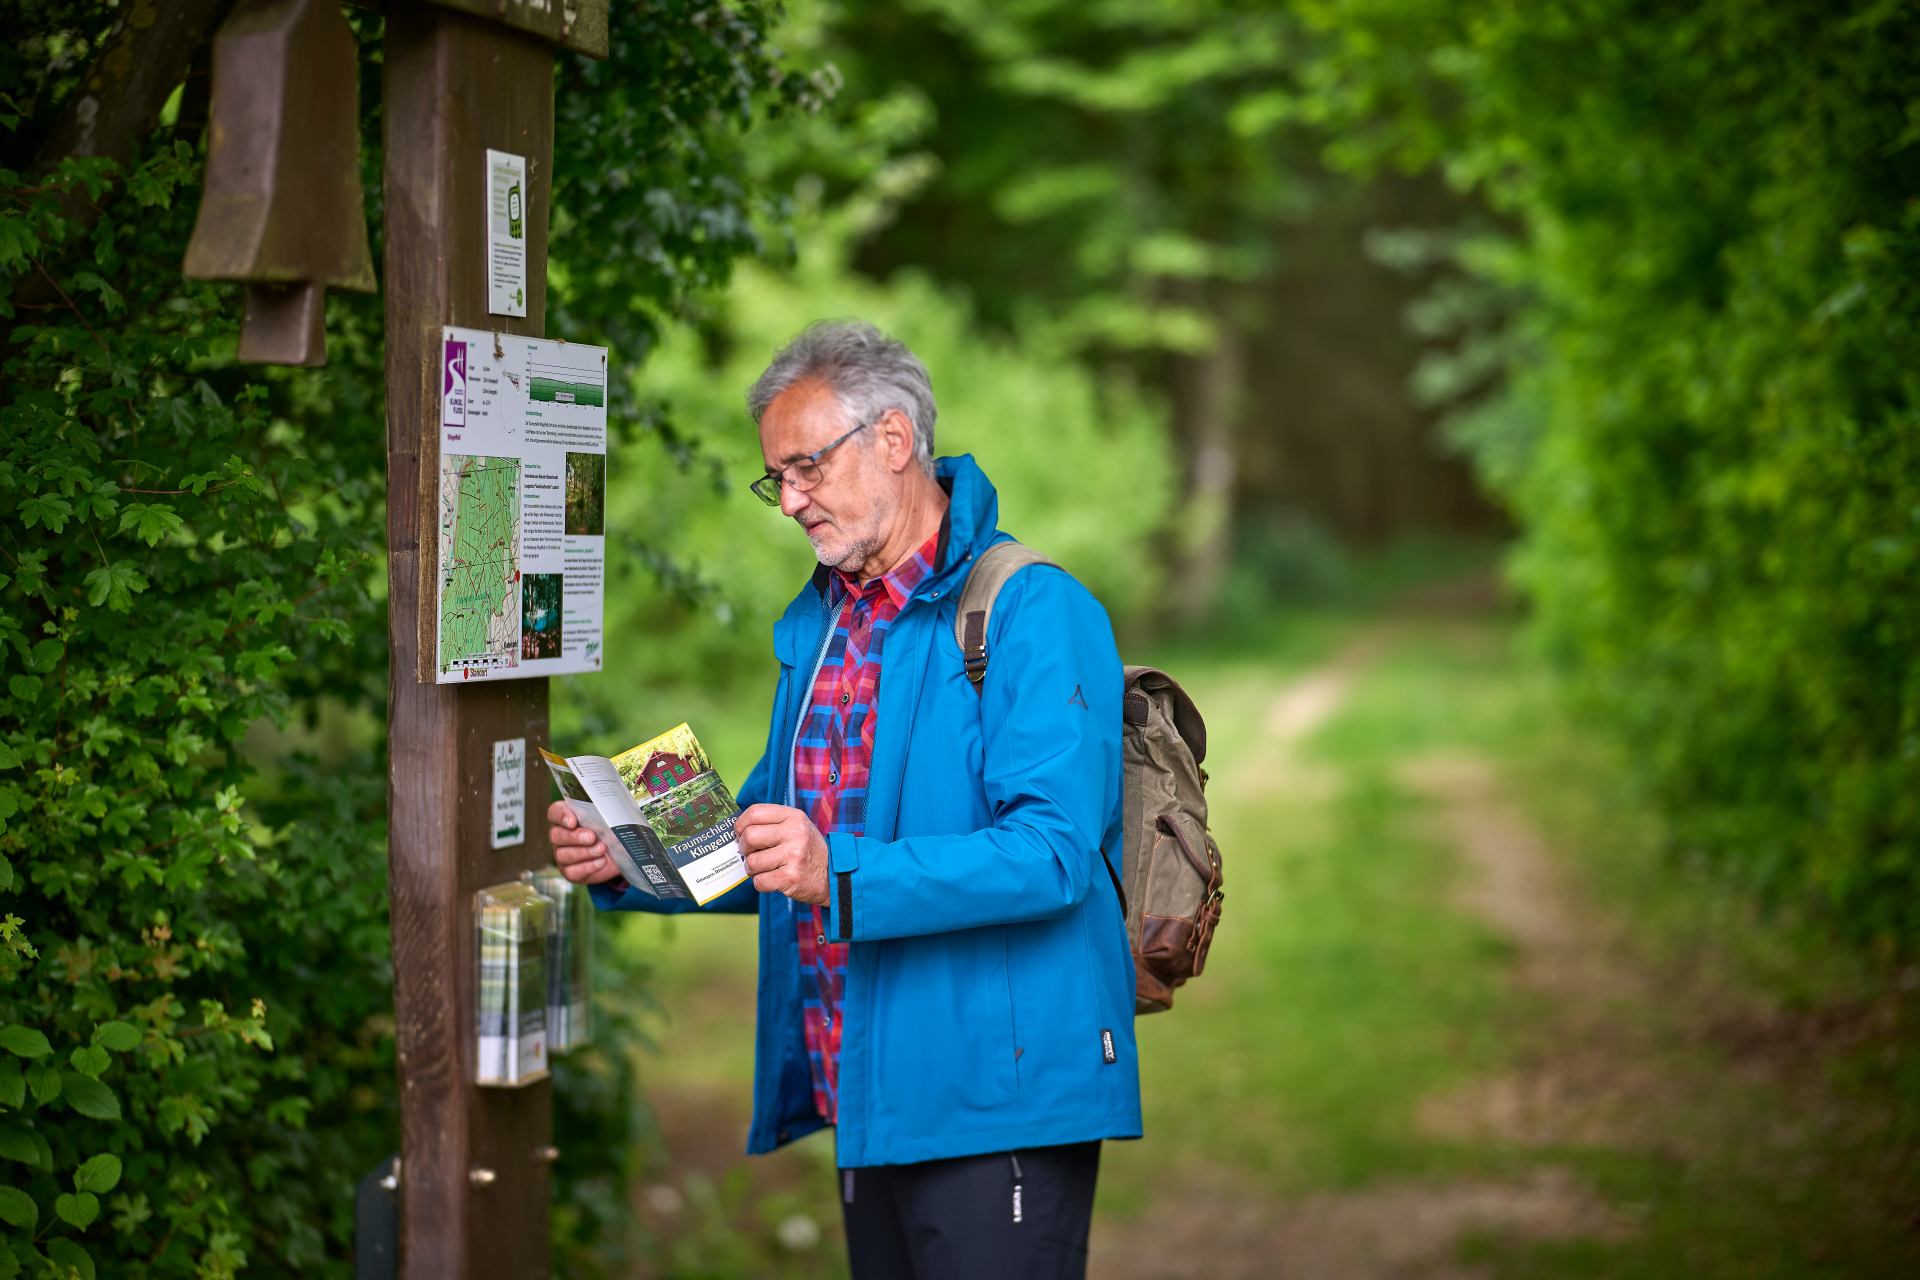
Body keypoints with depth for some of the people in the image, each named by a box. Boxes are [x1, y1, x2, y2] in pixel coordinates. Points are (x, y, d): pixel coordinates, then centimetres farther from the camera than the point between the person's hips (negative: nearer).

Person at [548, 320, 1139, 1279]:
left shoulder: (1033, 613, -11)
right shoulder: (816, 623, 16)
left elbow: (1052, 852, -22)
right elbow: (766, 851, 22)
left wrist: (842, 875, -31)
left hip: (1000, 1101, -8)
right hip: (866, 1100, 8)